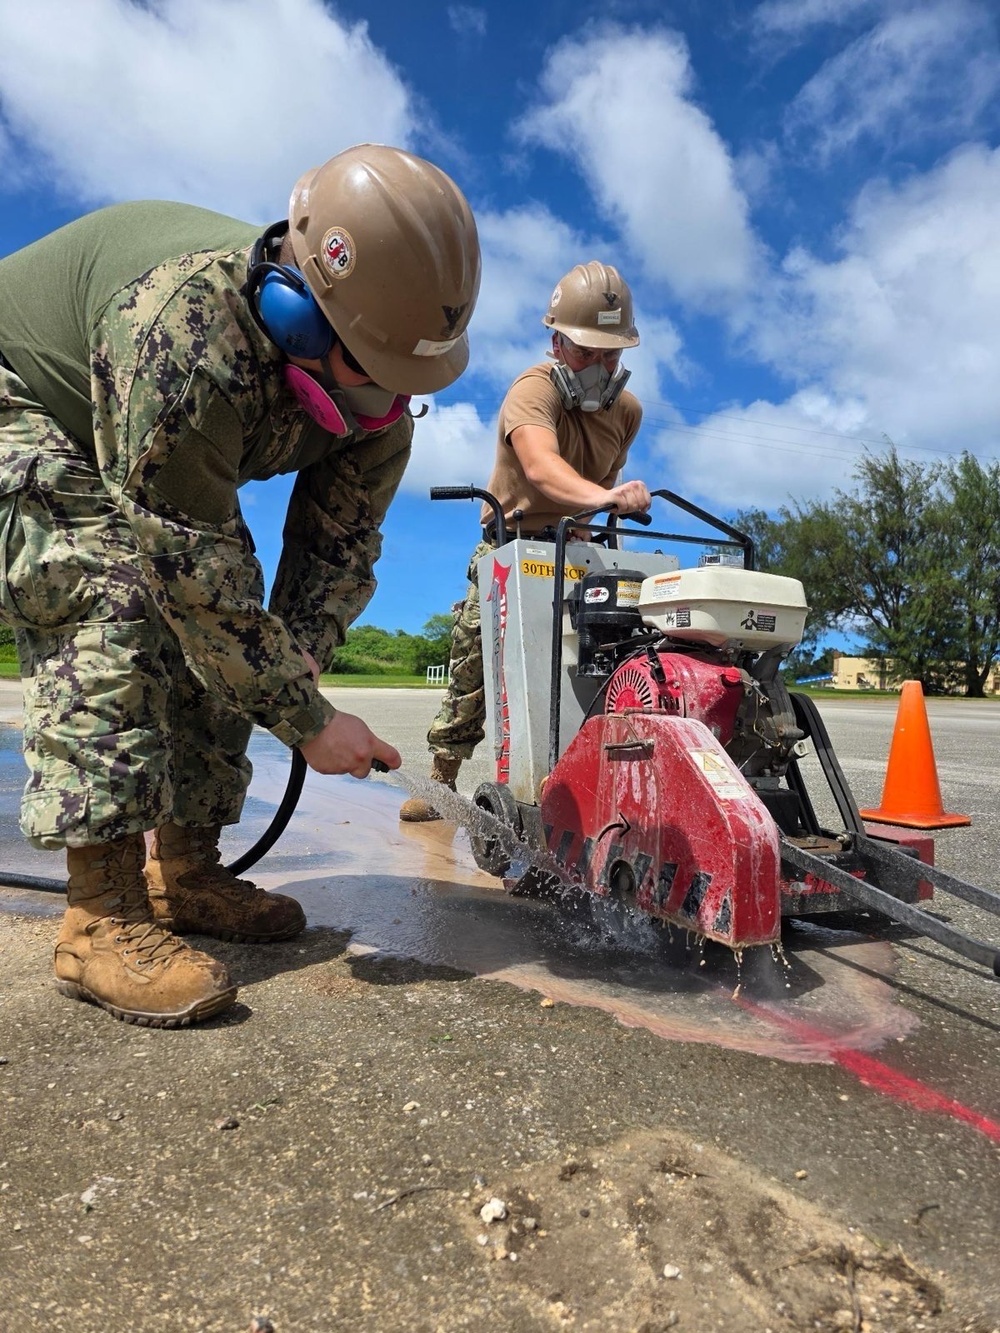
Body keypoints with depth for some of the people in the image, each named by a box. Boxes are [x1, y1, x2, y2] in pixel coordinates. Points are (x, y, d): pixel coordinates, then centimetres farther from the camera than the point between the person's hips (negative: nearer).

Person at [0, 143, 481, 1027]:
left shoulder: (376, 394, -19)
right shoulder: (186, 333, -42)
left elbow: (338, 548, -14)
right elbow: (190, 569, -40)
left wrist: (296, 663, -31)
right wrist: (308, 721, -33)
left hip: (158, 470, 7)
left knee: (229, 632, -5)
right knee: (110, 599, -31)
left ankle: (184, 873, 5)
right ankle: (103, 917, -25)